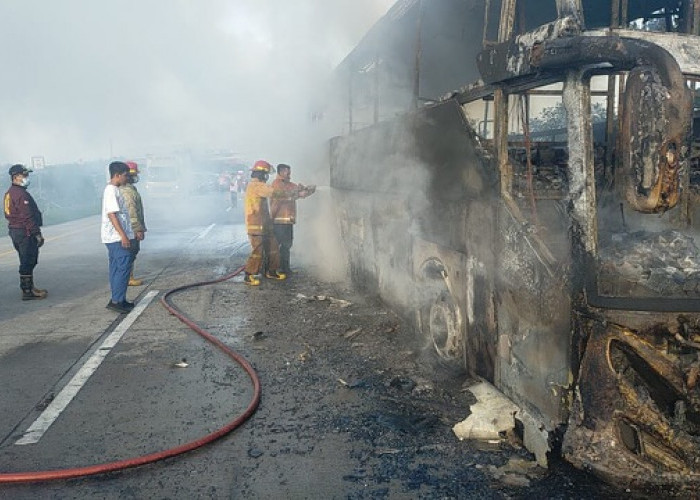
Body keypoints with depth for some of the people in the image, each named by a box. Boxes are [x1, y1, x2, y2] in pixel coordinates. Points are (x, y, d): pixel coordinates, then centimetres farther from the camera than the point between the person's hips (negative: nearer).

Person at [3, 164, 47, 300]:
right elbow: (27, 217, -22)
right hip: (25, 233, -11)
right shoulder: (21, 194, -18)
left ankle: (29, 288, 26)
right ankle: (27, 291, -2)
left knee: (27, 262, 18)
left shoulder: (9, 193, 16)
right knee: (28, 262, -6)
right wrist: (37, 234, -20)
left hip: (14, 230, 11)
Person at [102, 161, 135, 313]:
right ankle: (116, 301, -7)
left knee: (116, 268, 12)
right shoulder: (111, 190, -14)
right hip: (117, 237, -11)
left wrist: (124, 235, 24)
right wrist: (123, 235, -24)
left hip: (114, 237, 11)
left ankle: (118, 300, 18)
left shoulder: (113, 189, 17)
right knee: (123, 267, -9)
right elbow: (112, 214, -21)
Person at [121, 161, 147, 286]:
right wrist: (138, 229, -21)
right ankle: (128, 278, 1)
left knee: (133, 252, 15)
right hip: (131, 229, -10)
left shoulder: (130, 188, 16)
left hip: (132, 229, 10)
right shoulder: (127, 190, -18)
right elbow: (131, 211, -22)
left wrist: (140, 227, 22)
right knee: (131, 253, -4)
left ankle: (130, 277, 21)